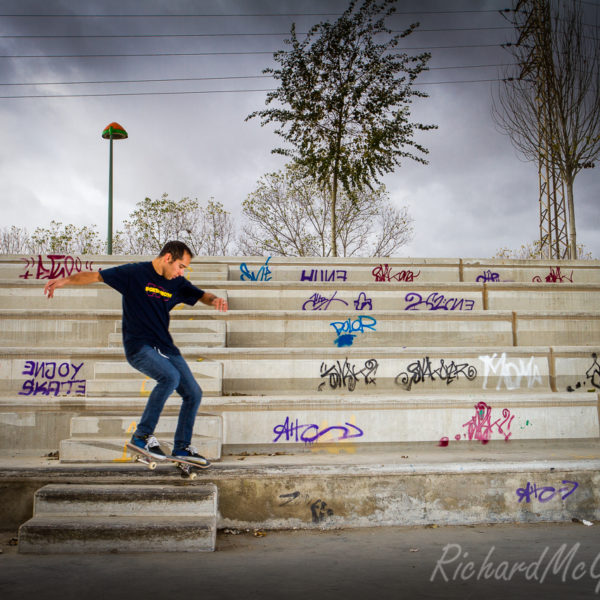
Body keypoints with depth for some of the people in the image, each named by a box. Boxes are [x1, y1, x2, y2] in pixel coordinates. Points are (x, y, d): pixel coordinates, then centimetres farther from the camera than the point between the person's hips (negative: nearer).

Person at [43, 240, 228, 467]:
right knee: (170, 377, -31)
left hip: (165, 347, 7)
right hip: (138, 346, -7)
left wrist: (215, 300, -8)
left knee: (193, 393, 3)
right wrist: (65, 280, -21)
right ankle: (142, 434, -17)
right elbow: (95, 275, -6)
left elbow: (201, 296, 17)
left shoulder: (177, 283, 9)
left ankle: (182, 446, 19)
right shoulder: (134, 273, -7)